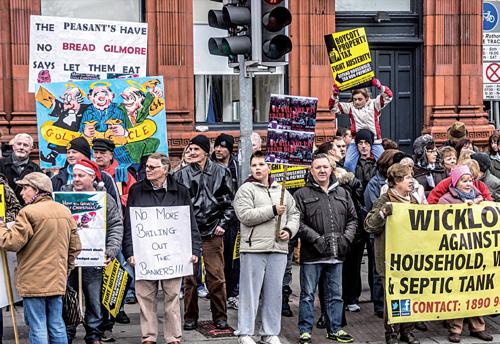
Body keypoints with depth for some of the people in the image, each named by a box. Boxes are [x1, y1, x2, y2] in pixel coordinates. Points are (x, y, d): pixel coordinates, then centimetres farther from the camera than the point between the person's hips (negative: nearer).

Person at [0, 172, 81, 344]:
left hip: (33, 281, -6)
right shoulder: (65, 211, 8)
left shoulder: (28, 212, -14)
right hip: (57, 279, 6)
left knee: (37, 329, -1)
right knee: (57, 326, 13)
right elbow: (75, 246, 12)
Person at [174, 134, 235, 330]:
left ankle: (220, 316, 13)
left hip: (213, 233, -1)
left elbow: (230, 202, 7)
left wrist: (223, 224, -1)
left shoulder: (221, 172, 5)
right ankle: (190, 317, 16)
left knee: (216, 277, 0)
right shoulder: (182, 175, 6)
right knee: (189, 278, 4)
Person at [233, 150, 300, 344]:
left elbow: (294, 214, 20)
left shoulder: (281, 191, 16)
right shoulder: (246, 189, -1)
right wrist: (273, 210, -14)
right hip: (254, 248, -5)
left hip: (279, 249, 5)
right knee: (250, 292, 0)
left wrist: (289, 230, 0)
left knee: (274, 293, 8)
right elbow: (245, 215, -14)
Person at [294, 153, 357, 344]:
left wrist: (346, 238, -1)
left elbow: (352, 219, 15)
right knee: (308, 295, 2)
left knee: (335, 295, 12)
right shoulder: (302, 194, -1)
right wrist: (316, 239, -16)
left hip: (336, 255, 4)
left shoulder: (342, 193, 13)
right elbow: (298, 222, -9)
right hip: (311, 255, -4)